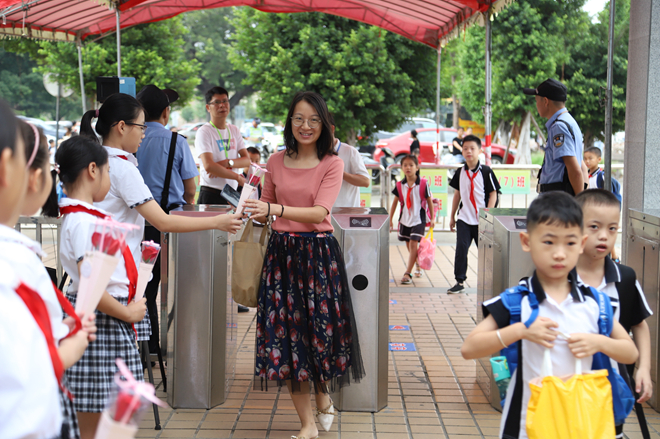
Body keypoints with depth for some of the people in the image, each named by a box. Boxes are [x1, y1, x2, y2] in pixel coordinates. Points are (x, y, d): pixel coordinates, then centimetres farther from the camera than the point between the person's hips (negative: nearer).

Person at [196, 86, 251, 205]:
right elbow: (208, 166, -19)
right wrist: (237, 177, -11)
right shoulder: (204, 132, -7)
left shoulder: (234, 130, 14)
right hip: (211, 195, -6)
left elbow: (247, 160, 6)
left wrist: (228, 163, -14)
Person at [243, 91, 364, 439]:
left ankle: (323, 397, 32)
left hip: (318, 253, -3)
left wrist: (276, 209, -29)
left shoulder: (332, 163, -3)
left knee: (321, 327, 0)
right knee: (284, 331, -1)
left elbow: (319, 212, -17)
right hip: (281, 251, 3)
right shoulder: (276, 162, 6)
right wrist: (254, 212, -1)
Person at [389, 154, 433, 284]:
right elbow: (395, 202, 8)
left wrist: (432, 218, 0)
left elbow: (429, 201, -2)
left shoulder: (423, 184, -11)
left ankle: (407, 273, -12)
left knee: (413, 244, -13)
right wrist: (390, 219, 9)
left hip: (419, 219, -4)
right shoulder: (400, 185, -1)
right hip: (405, 219, 4)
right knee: (408, 245, 15)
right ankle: (418, 264, 41)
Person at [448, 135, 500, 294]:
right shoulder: (460, 173, 6)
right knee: (461, 248, -6)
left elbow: (493, 194, -5)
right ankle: (459, 282, 0)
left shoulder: (486, 172, -6)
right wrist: (452, 217, 15)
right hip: (464, 219, 3)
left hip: (481, 220, -3)